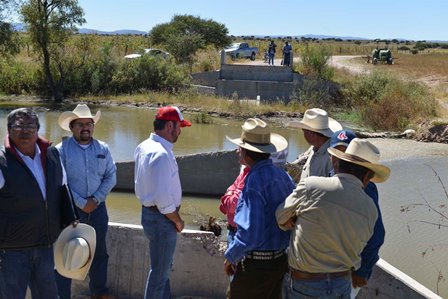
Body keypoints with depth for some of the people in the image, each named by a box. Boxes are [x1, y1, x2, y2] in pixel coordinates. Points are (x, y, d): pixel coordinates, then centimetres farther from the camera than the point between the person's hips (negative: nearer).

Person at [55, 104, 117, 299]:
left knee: (99, 252, 18)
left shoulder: (102, 149, 2)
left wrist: (96, 199, -9)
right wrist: (81, 203, -15)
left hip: (98, 208, 4)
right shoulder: (62, 150, -10)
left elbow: (111, 177, 3)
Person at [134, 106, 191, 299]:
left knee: (163, 267, 24)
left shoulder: (143, 147, 4)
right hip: (161, 218, -10)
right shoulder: (162, 154, -25)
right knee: (160, 271, 6)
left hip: (148, 211, 10)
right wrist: (178, 221, -11)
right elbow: (164, 200, -28)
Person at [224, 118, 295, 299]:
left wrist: (230, 257, -11)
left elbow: (249, 234, -27)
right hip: (281, 261, 8)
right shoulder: (283, 175, 0)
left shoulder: (254, 183, -24)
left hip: (257, 264, -8)